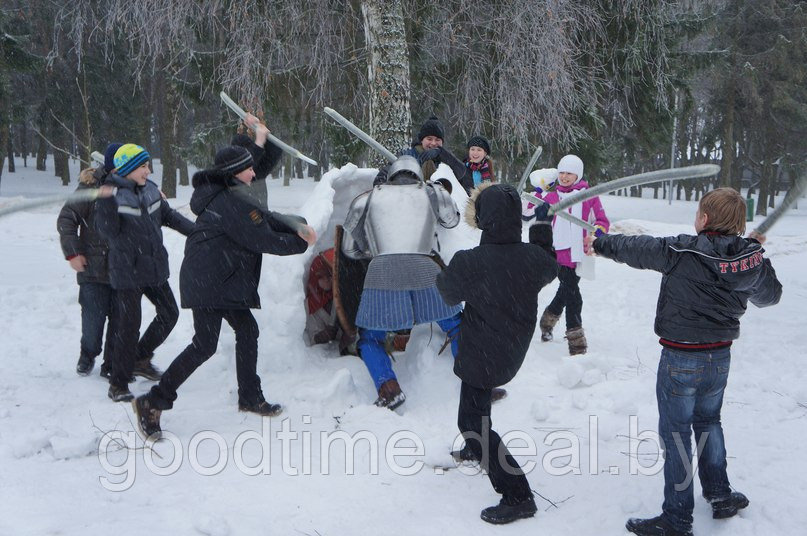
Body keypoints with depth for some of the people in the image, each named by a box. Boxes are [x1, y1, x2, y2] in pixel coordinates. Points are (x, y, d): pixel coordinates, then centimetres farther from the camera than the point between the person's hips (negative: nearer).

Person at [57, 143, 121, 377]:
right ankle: (88, 355, 25)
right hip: (94, 267, -3)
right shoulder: (91, 187, -9)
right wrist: (72, 253, -9)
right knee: (94, 316, -1)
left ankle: (112, 364, 15)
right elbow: (66, 219, -5)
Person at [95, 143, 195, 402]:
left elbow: (169, 215, 18)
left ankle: (141, 359, 33)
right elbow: (108, 230, -21)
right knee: (129, 326, -4)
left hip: (154, 267, 7)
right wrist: (107, 200, -32)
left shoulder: (150, 189, 6)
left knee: (169, 313, 15)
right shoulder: (112, 193, -13)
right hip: (127, 271, -7)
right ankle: (118, 385, 7)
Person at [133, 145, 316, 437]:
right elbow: (262, 239, -15)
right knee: (204, 345, -11)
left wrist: (297, 225, -3)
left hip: (222, 280, 11)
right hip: (208, 282, -11)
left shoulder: (225, 194, 15)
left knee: (247, 330, 15)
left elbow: (266, 218, 13)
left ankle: (250, 397, 25)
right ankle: (153, 403, -6)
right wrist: (300, 242, -2)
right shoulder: (233, 201, -18)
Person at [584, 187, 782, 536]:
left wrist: (599, 244, 13)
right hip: (720, 357, 6)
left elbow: (635, 249, -5)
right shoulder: (752, 257, -5)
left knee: (675, 435, 4)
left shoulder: (681, 252, -19)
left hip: (681, 360, -6)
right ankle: (720, 496, 37)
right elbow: (770, 295, 13)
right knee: (708, 422, 27)